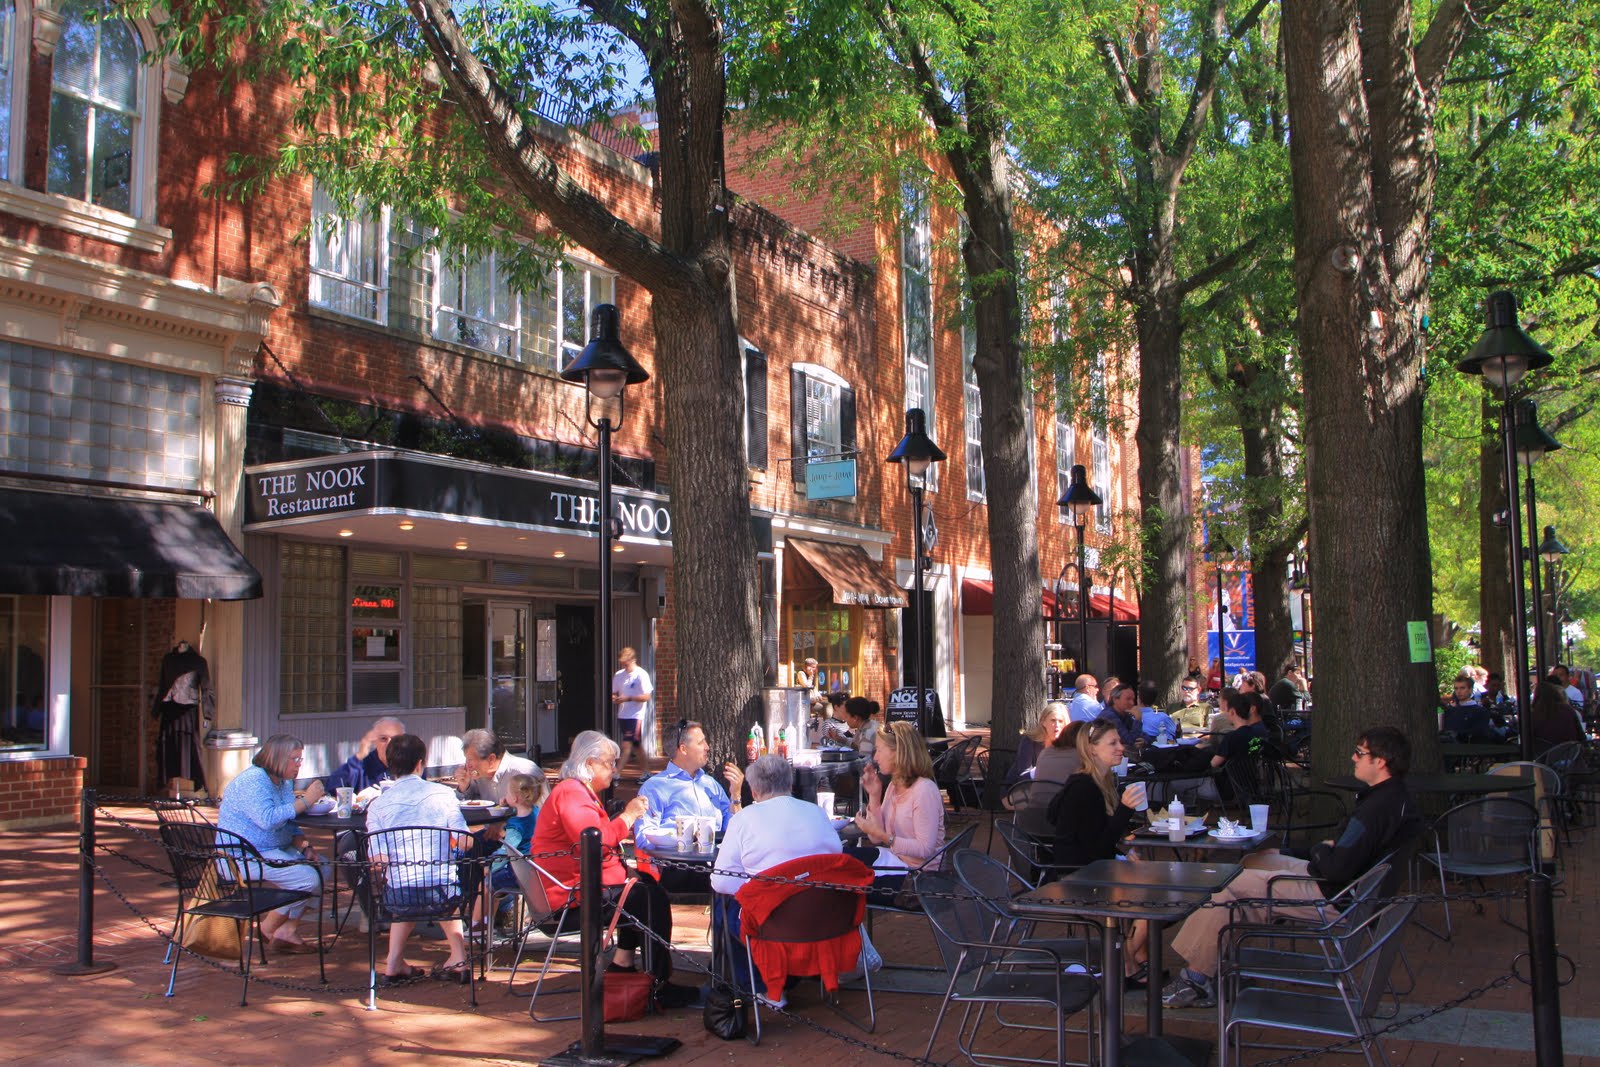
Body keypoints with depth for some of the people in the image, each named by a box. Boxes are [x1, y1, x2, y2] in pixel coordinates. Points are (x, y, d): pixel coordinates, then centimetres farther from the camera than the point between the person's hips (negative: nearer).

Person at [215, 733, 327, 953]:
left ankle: (288, 930, 0)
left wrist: (305, 847, 0)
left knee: (321, 867, 0)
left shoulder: (284, 782, 13)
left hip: (273, 851, 10)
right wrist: (305, 801, -27)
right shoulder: (253, 781, -17)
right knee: (307, 878, -22)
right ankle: (269, 928, -2)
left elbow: (289, 826, 18)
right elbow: (268, 819, -32)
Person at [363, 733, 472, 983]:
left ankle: (394, 962, 26)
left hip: (398, 894, 0)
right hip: (442, 890, 0)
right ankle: (458, 957, 29)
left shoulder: (378, 804, 1)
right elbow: (465, 843, -3)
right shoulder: (443, 793, 0)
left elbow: (378, 861, -5)